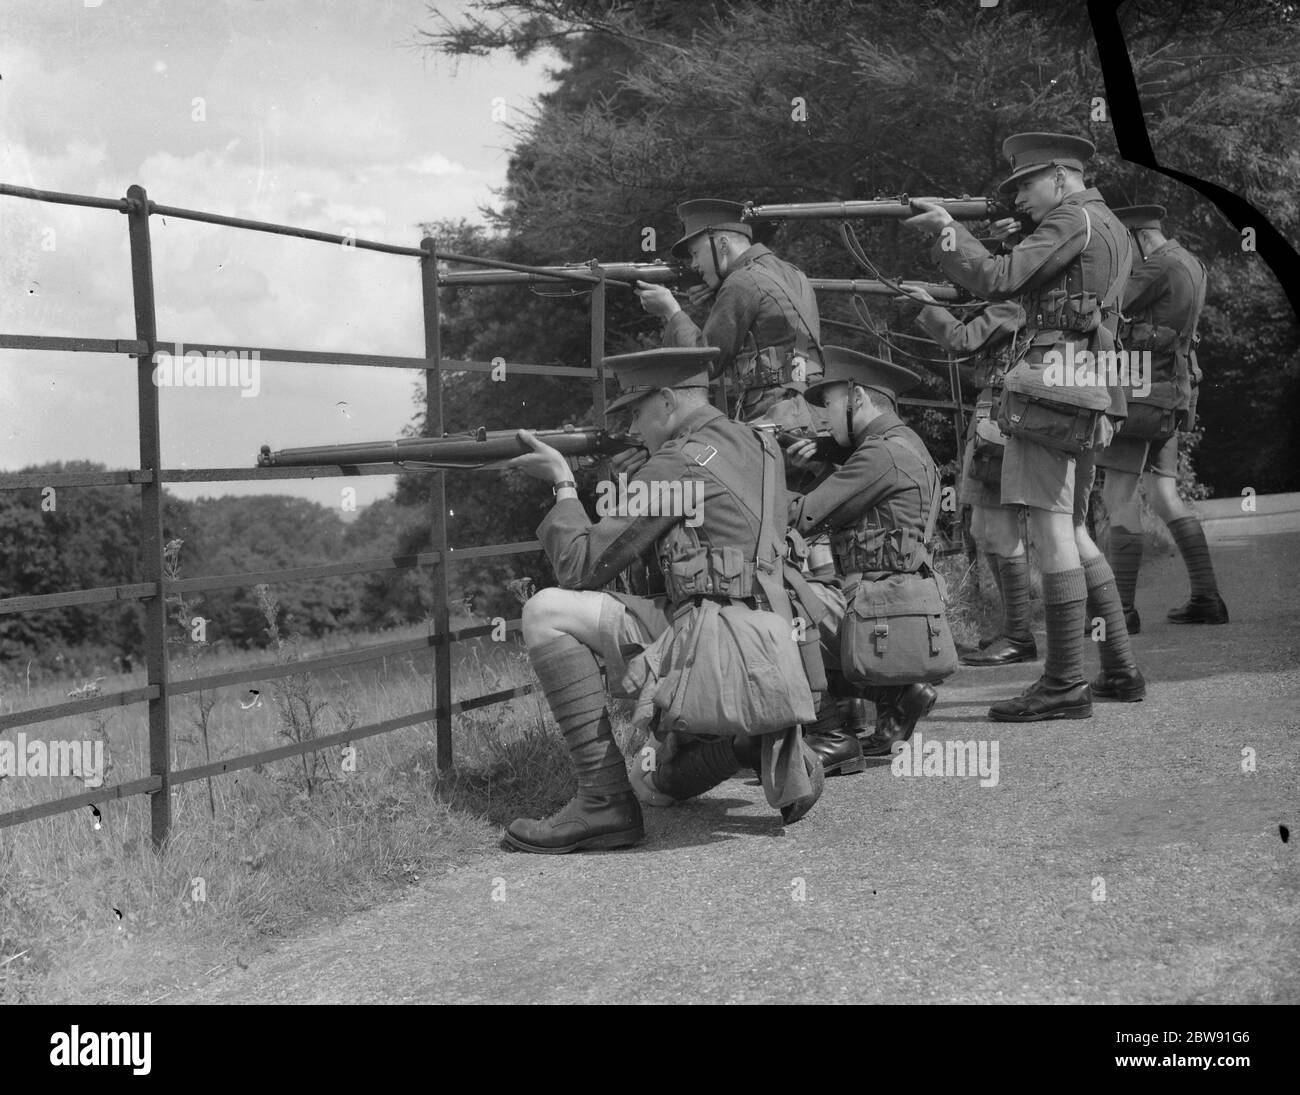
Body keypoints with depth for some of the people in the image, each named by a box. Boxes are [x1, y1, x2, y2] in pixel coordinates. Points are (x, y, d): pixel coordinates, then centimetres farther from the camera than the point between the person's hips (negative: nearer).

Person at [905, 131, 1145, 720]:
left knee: (1052, 531, -10)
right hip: (1089, 394, 10)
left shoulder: (1072, 219, -7)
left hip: (1052, 385, -10)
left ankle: (1064, 685, -10)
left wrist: (947, 229, -6)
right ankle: (1120, 666, 19)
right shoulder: (1112, 230, 23)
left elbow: (997, 280, -15)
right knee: (1072, 531, 16)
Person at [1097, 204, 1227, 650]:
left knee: (1118, 496, -9)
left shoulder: (1161, 265, -12)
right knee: (1164, 494, 13)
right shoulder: (1189, 264, 17)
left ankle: (1122, 609, -10)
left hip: (1143, 389, -10)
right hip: (1172, 395, 10)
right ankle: (1206, 597, 12)